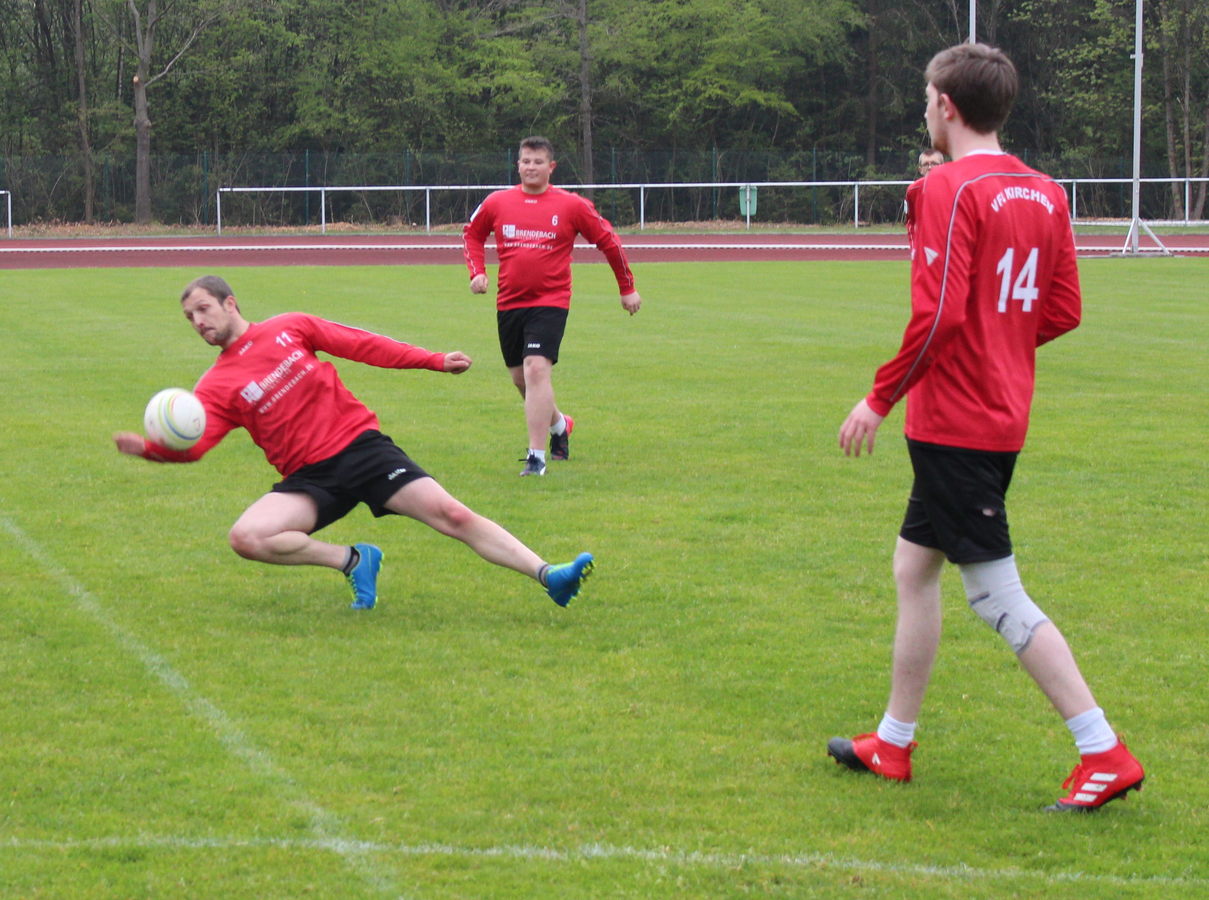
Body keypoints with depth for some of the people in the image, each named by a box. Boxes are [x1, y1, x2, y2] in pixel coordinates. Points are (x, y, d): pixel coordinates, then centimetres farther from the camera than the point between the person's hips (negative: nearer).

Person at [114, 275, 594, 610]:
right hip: (308, 479, 1)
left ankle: (547, 576, -16)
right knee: (246, 538, -24)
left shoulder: (290, 328, 7)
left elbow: (364, 346, 9)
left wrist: (435, 361, 2)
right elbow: (192, 444, -10)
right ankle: (351, 560, -8)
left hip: (360, 445, -1)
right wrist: (147, 447, -31)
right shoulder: (216, 386, 4)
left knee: (451, 514, -16)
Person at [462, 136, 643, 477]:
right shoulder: (497, 203, 4)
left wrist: (627, 288, 11)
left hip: (550, 302, -4)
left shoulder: (571, 205, -3)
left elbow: (608, 241, 7)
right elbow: (472, 234, 22)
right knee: (520, 376, 13)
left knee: (536, 368, -20)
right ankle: (559, 424, 43)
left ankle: (537, 456, -19)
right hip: (509, 303, 4)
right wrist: (477, 271, 5)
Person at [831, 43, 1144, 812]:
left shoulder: (952, 188, -16)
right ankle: (893, 742, 27)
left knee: (997, 594, -6)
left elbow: (937, 314, -22)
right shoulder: (1044, 192, 8)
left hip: (954, 423, -9)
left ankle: (1105, 753, -7)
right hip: (1002, 416, 9)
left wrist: (880, 399, -13)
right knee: (914, 567, 19)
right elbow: (1063, 311, 9)